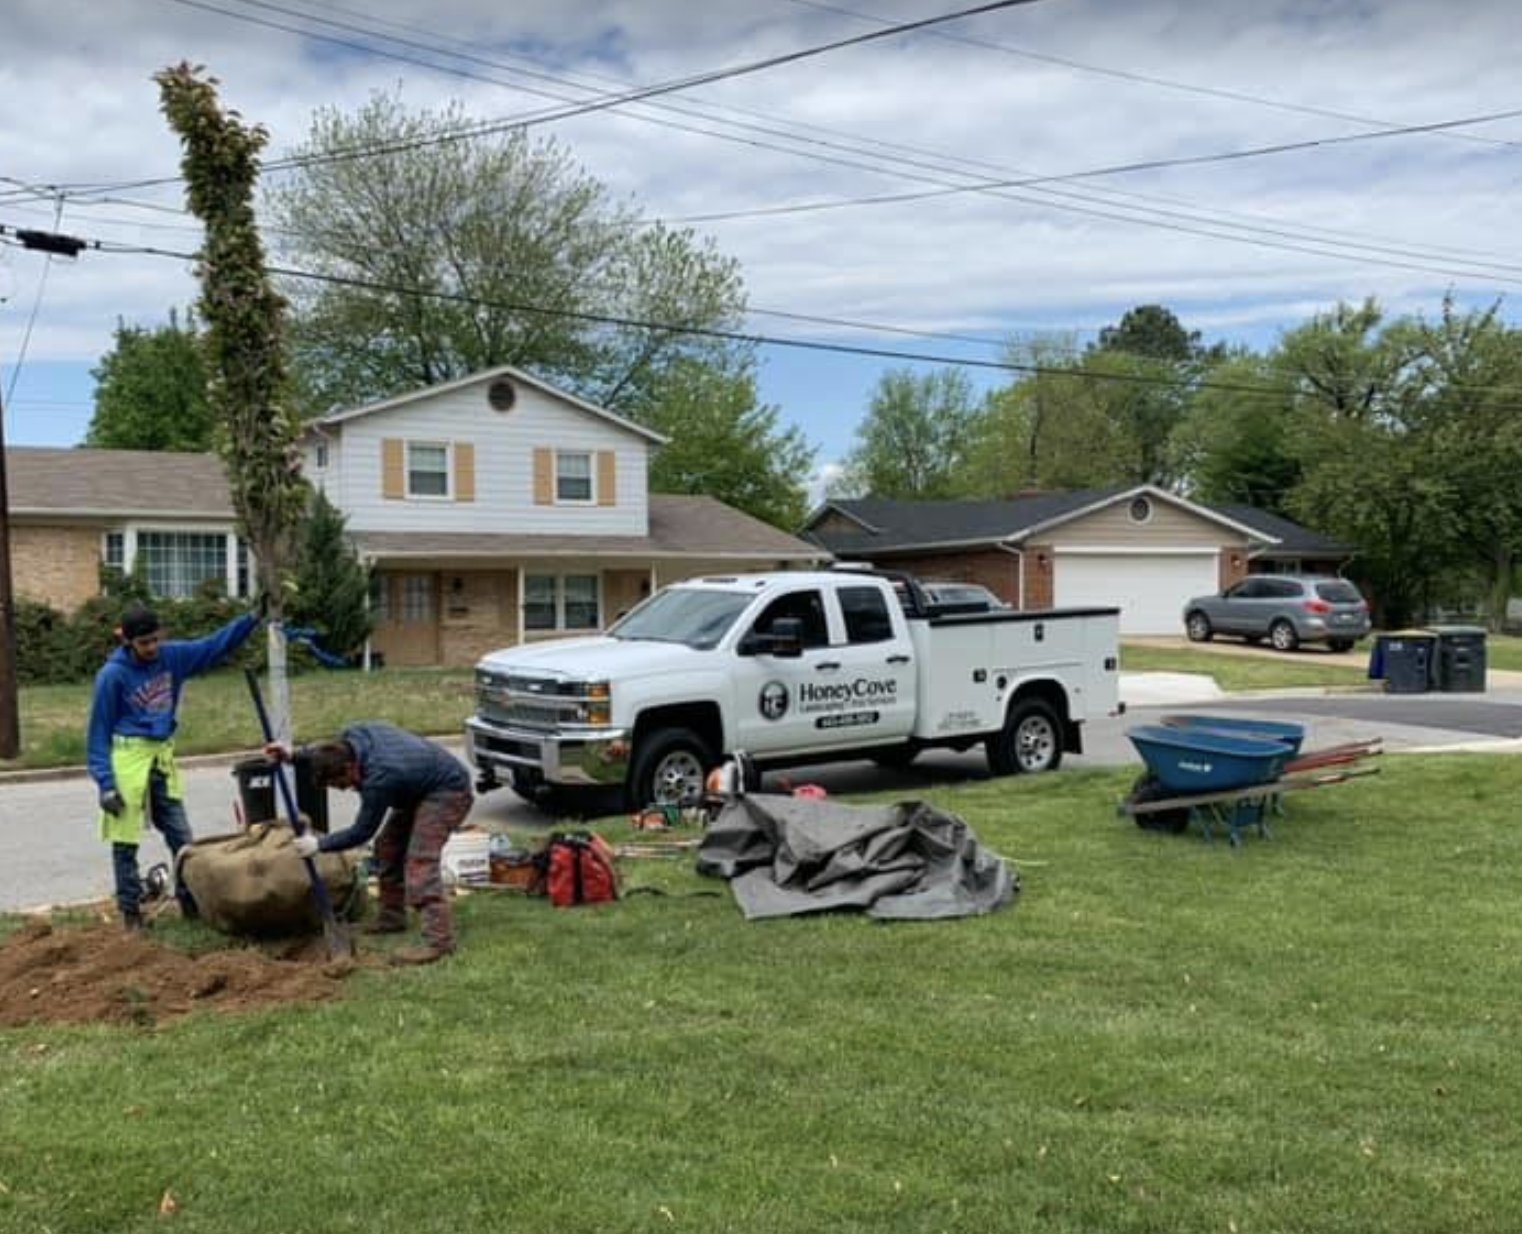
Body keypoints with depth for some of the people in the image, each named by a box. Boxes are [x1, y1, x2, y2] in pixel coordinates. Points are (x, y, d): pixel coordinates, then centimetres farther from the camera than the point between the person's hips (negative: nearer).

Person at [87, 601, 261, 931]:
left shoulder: (173, 656, 2)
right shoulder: (113, 675, -10)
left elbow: (216, 645, 6)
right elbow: (99, 731, -6)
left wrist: (252, 618, -8)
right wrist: (104, 782, -10)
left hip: (162, 757, 5)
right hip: (127, 759, -5)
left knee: (181, 836, 7)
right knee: (125, 842, 2)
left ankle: (190, 901, 17)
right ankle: (131, 911, 13)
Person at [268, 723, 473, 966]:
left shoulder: (379, 778, -34)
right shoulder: (351, 736, -13)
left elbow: (361, 832, -20)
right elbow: (326, 753, 14)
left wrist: (319, 844, -14)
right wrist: (293, 757, 1)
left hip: (449, 792, -10)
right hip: (419, 786, 10)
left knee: (419, 859, -22)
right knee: (387, 846, 13)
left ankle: (439, 938, -26)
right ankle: (392, 917, 25)